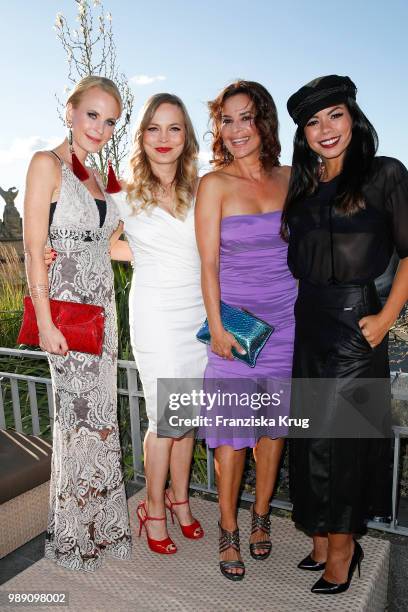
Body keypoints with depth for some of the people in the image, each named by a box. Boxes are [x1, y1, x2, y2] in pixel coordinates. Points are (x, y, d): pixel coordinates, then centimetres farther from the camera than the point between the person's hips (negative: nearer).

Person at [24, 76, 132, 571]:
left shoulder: (95, 177, 15)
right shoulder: (47, 164, -6)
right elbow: (34, 249, -12)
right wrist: (45, 322, -17)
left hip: (101, 304, 7)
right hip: (66, 306, -7)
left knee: (99, 414, 12)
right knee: (81, 415, 0)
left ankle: (99, 523, 29)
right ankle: (73, 535, 21)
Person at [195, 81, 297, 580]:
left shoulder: (290, 179, 5)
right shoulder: (214, 184, -5)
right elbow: (209, 263, -7)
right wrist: (216, 327, -12)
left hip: (287, 319, 4)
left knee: (274, 424, 12)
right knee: (233, 430, 3)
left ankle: (261, 516, 33)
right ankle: (228, 530, 23)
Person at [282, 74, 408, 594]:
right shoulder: (301, 185, 13)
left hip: (354, 321, -6)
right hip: (308, 322, 6)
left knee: (335, 435, 0)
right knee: (310, 435, 11)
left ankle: (341, 548, 23)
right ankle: (323, 541, 30)